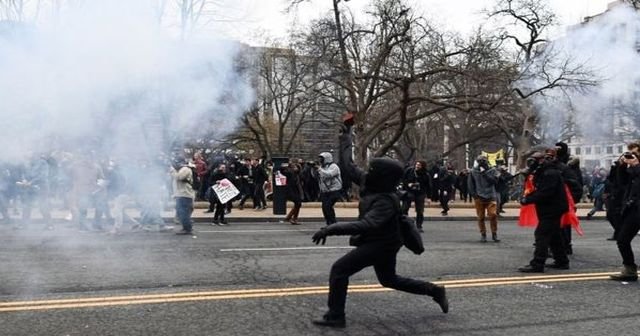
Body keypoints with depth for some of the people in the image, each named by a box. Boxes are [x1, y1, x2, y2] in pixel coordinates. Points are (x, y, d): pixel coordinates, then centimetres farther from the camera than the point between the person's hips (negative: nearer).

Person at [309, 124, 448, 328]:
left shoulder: (386, 201, -30)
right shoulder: (369, 185, -5)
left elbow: (366, 225, -44)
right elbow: (348, 166, 4)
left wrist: (332, 229, -48)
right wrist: (345, 136, 9)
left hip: (381, 244, -10)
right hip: (381, 242, 10)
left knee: (339, 269, -11)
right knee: (389, 280, 25)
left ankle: (335, 317, -5)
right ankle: (435, 291, 32)